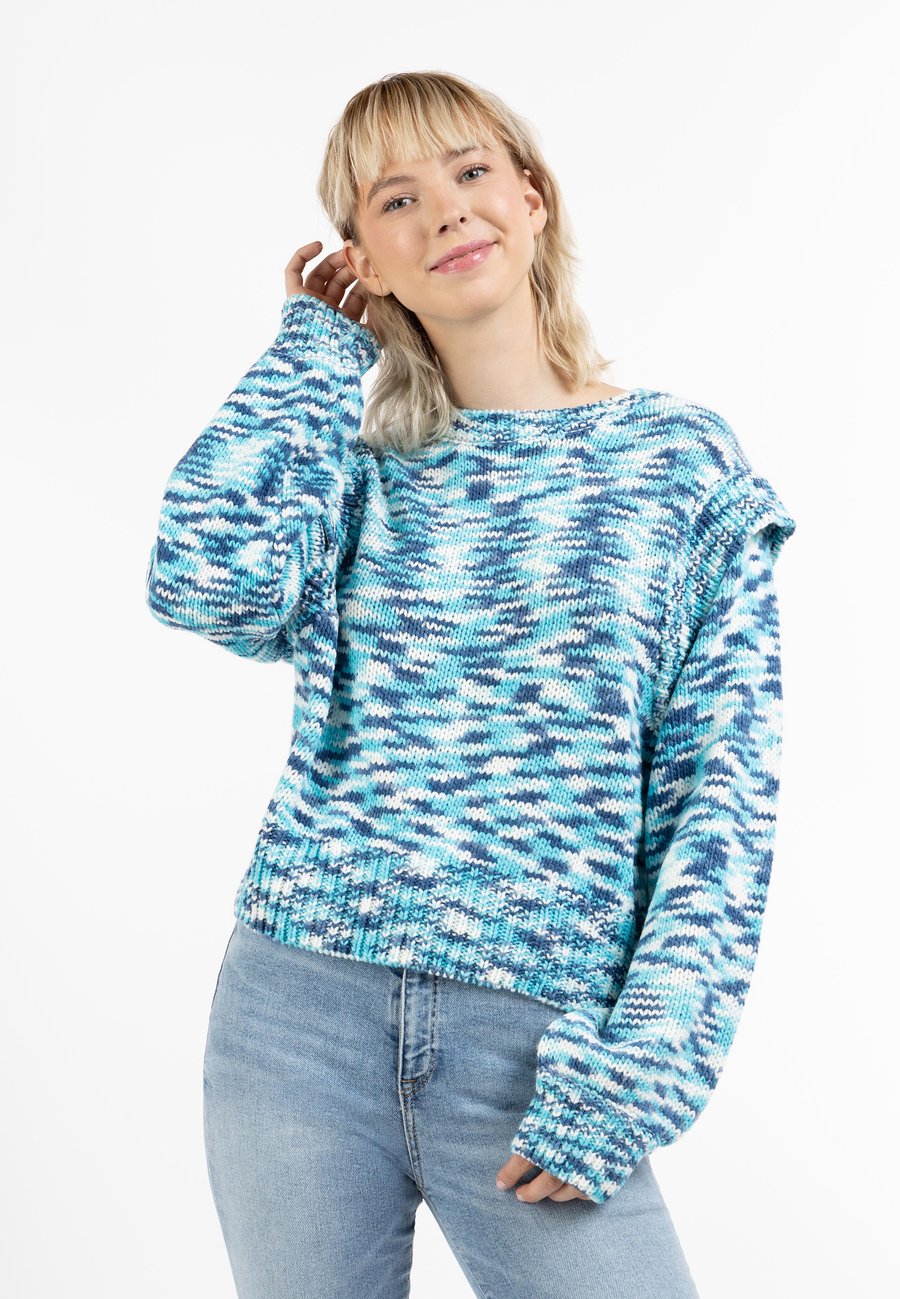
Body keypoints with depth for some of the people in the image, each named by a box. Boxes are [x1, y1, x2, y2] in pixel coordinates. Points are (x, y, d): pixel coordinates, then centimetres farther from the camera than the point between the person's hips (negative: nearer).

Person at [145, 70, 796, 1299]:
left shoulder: (683, 457, 2)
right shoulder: (359, 470, 7)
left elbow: (722, 790, -2)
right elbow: (207, 582, -15)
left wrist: (636, 1072, -11)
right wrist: (317, 347, 0)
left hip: (531, 1048, -2)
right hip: (298, 1014, 2)